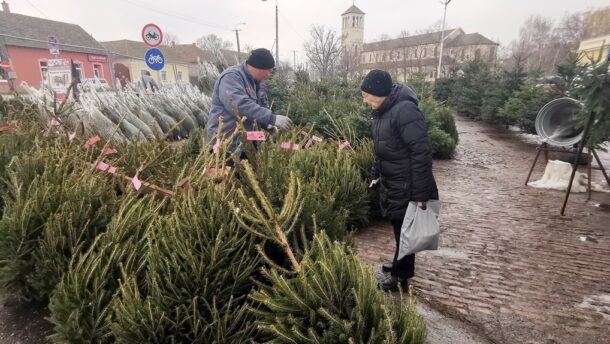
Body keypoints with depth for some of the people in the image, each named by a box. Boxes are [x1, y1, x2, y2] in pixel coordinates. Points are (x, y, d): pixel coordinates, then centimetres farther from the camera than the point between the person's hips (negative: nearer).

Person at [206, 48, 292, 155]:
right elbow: (241, 105, -32)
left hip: (246, 142, 9)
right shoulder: (231, 77, -17)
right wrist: (272, 118, -33)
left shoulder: (254, 82, 12)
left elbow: (260, 107, 19)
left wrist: (267, 124, -2)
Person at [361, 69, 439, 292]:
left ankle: (400, 275, 23)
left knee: (405, 229, 6)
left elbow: (422, 152, -25)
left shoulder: (404, 110, -24)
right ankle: (401, 265, 40)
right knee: (397, 226, 21)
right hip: (391, 183, 9)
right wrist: (376, 174, 20)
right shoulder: (381, 111, 6)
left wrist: (420, 193, -24)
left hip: (407, 186, -8)